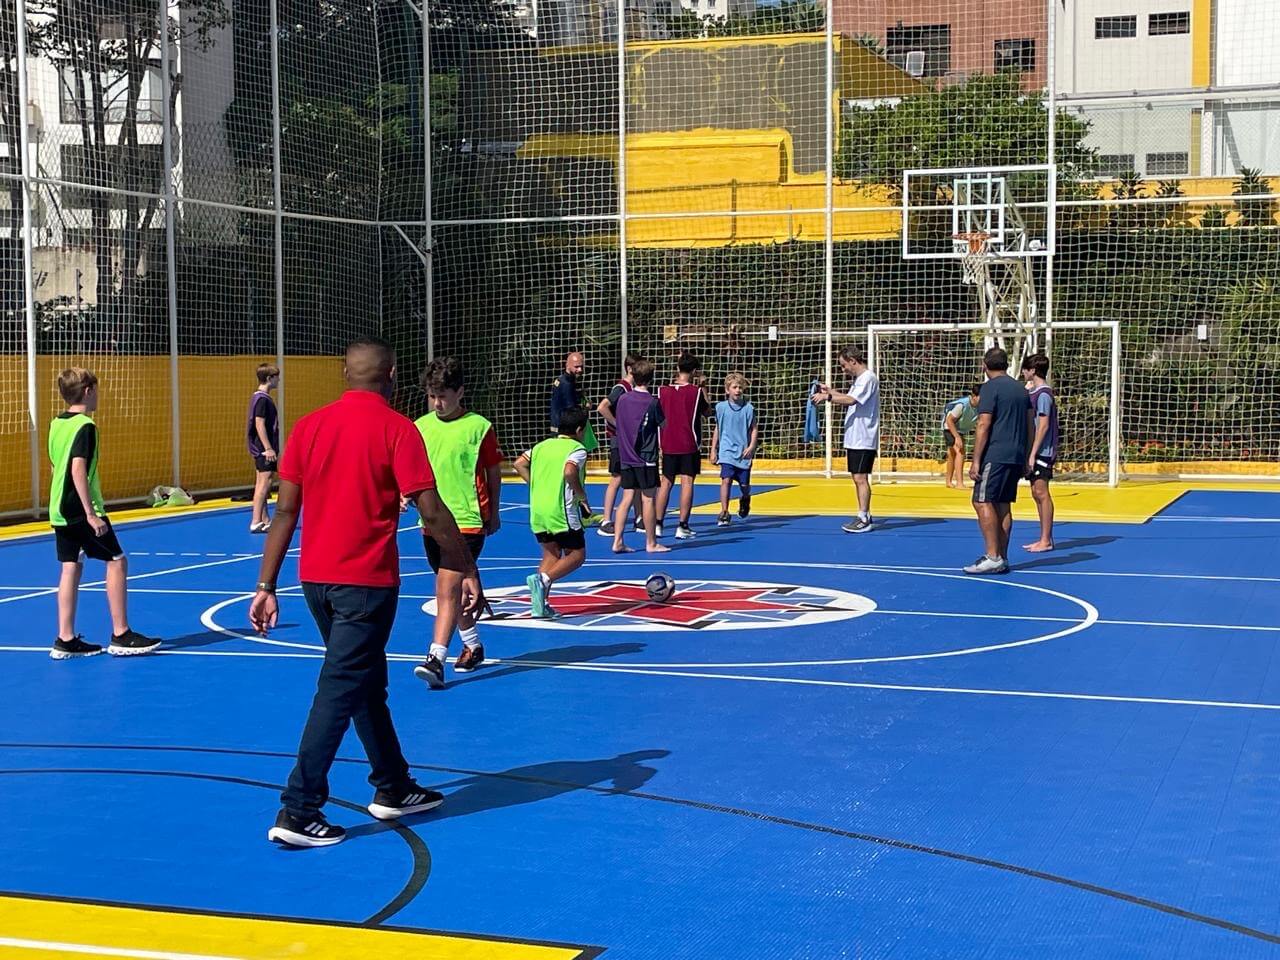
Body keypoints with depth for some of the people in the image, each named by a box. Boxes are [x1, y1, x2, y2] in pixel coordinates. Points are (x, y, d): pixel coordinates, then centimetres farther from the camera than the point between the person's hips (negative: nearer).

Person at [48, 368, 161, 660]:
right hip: (82, 511, -8)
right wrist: (91, 513, -23)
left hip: (60, 510, 8)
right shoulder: (85, 426, -14)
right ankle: (121, 636, 0)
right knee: (117, 561, 0)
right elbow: (78, 470, -23)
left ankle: (65, 640, 8)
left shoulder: (56, 424, 12)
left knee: (71, 567, 9)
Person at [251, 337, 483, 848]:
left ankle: (393, 787, 31)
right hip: (366, 580, -6)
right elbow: (431, 511, -11)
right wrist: (468, 571, -2)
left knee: (367, 681, 20)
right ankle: (298, 811, -5)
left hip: (316, 578, 6)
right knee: (339, 691, -3)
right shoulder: (397, 429, -9)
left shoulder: (309, 426, 5)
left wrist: (266, 585, 8)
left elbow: (285, 510, 5)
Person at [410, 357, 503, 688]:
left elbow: (494, 472, 5)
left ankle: (436, 660, -20)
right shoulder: (420, 427, 5)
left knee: (448, 589, -16)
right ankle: (473, 646, 37)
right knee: (454, 590, 18)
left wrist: (493, 513, 11)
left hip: (467, 521, -5)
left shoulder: (479, 427, -6)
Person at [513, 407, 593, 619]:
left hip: (538, 510, 7)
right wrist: (582, 495, -10)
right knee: (577, 554, 6)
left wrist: (537, 486, 14)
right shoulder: (577, 449, -5)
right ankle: (542, 579, -19)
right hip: (562, 511, -7)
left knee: (551, 554, 16)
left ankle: (540, 605, 5)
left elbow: (519, 464, 10)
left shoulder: (543, 445, 15)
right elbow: (569, 471, -24)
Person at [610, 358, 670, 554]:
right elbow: (663, 424, 2)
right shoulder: (652, 402, -11)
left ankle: (617, 541, 4)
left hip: (626, 457, 5)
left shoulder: (623, 399, 4)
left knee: (627, 498, 7)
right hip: (646, 458, -5)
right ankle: (651, 543, 9)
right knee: (648, 499, 2)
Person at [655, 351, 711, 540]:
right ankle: (682, 526, -5)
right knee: (687, 482, -1)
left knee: (666, 482, 10)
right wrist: (701, 387, 10)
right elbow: (707, 411, 6)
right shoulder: (696, 391, -9)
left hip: (668, 444, 3)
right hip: (690, 445, -3)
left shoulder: (663, 390, 0)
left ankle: (658, 524, 10)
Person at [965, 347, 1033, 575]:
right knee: (1003, 505, 10)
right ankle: (1002, 558, 9)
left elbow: (984, 426, -13)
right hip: (1016, 457, 8)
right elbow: (1030, 426, 18)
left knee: (982, 502, -8)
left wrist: (976, 461, -14)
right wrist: (1026, 459, 23)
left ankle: (993, 557, -14)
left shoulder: (990, 387, -7)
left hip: (995, 456, -8)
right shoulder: (1020, 389, 17)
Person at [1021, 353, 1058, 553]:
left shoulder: (1043, 394, -13)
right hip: (1034, 452, 9)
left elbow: (1043, 425, -18)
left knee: (1041, 493, -6)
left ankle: (1046, 541, -3)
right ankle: (1044, 538, 18)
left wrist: (1033, 453, -19)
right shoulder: (1033, 392, 15)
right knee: (1036, 494, 12)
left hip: (1042, 452, -9)